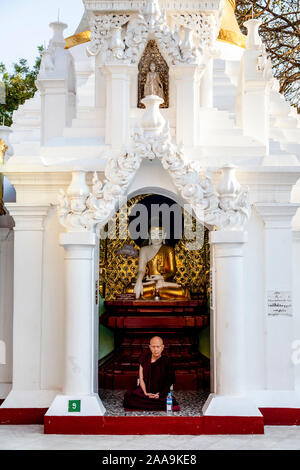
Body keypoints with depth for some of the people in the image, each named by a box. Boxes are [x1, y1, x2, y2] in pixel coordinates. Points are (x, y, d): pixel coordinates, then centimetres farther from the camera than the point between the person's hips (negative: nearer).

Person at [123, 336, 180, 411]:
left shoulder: (166, 361, -2)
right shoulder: (144, 359, 5)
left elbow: (169, 382, 0)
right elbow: (141, 378, 5)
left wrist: (160, 394, -13)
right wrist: (145, 393, -10)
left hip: (161, 392, -2)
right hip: (145, 390, 2)